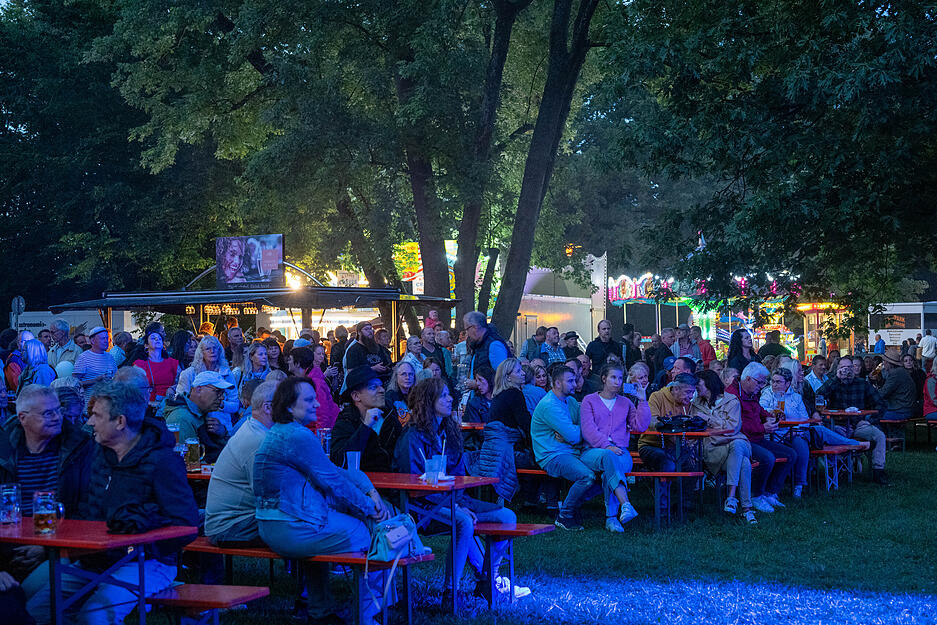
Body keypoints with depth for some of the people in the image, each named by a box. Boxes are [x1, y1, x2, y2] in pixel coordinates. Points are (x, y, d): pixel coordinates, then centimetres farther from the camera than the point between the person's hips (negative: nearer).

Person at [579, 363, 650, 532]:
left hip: (620, 452, 2)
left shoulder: (625, 402, 22)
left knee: (610, 469, -35)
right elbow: (588, 430, -2)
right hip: (593, 451, -2)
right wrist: (606, 446, -17)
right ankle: (625, 504, -53)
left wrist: (642, 401, 5)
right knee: (607, 456, -39)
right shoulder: (589, 400, 12)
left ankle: (611, 518, -41)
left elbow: (640, 426, 11)